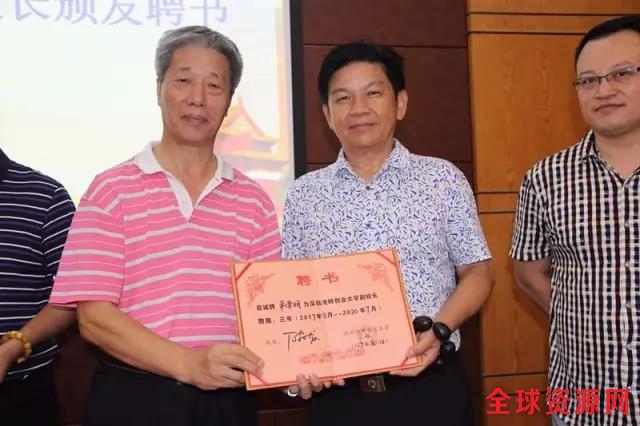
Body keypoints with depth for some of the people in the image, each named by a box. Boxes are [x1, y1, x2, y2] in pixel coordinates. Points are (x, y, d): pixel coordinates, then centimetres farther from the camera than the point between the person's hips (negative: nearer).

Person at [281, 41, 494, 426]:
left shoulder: (443, 178, 0)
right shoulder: (303, 195, 4)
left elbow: (477, 271, 2)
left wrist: (439, 329, -14)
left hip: (430, 386, -1)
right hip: (337, 392, 1)